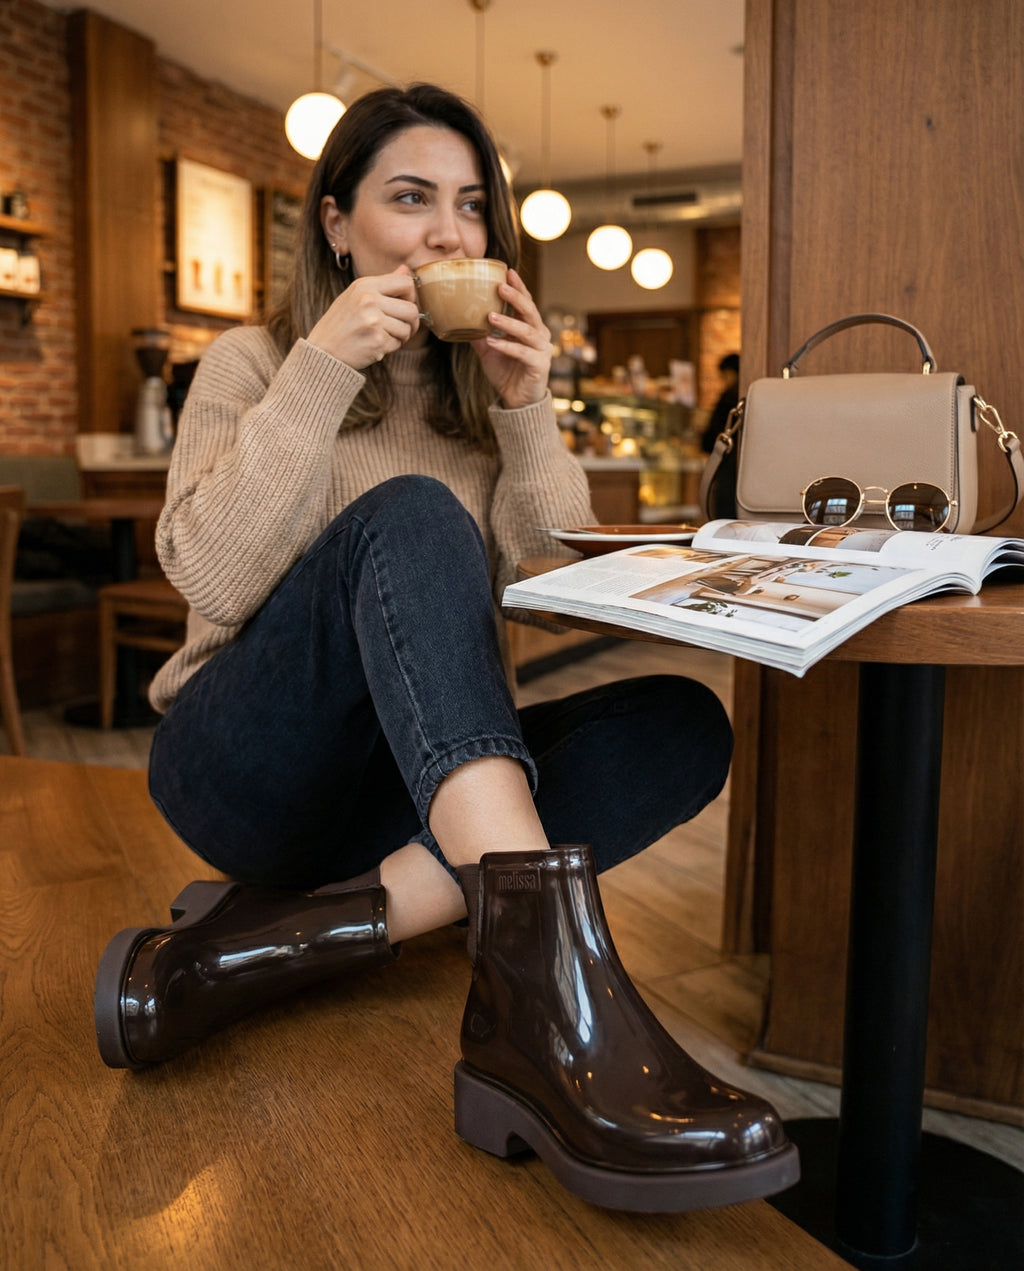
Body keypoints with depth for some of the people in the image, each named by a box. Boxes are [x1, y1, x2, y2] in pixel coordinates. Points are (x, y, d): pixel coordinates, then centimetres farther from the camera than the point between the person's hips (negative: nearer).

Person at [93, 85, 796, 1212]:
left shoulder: (483, 386, 13)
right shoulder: (253, 364, 4)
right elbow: (211, 581, -13)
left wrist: (526, 416, -9)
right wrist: (319, 375, -17)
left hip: (414, 789, 4)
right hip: (247, 766, -4)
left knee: (683, 722, -20)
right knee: (408, 515, -30)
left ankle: (279, 940, -32)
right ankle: (552, 992, -50)